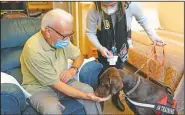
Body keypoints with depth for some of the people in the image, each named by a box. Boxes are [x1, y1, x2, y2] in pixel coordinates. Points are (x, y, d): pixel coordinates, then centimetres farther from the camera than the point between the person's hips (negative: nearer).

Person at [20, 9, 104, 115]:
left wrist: (73, 70, -13)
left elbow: (79, 55, 8)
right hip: (40, 88, -5)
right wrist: (85, 96, -27)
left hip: (61, 81, 6)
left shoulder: (61, 39, -9)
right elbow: (56, 84, -27)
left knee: (89, 90, -13)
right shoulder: (34, 50, -30)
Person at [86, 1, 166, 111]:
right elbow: (90, 32, -15)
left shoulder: (132, 5, -30)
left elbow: (142, 20, -8)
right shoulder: (94, 9, -31)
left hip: (121, 46, 1)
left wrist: (153, 36, -16)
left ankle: (116, 97, 44)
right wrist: (100, 47, -28)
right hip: (104, 47, -1)